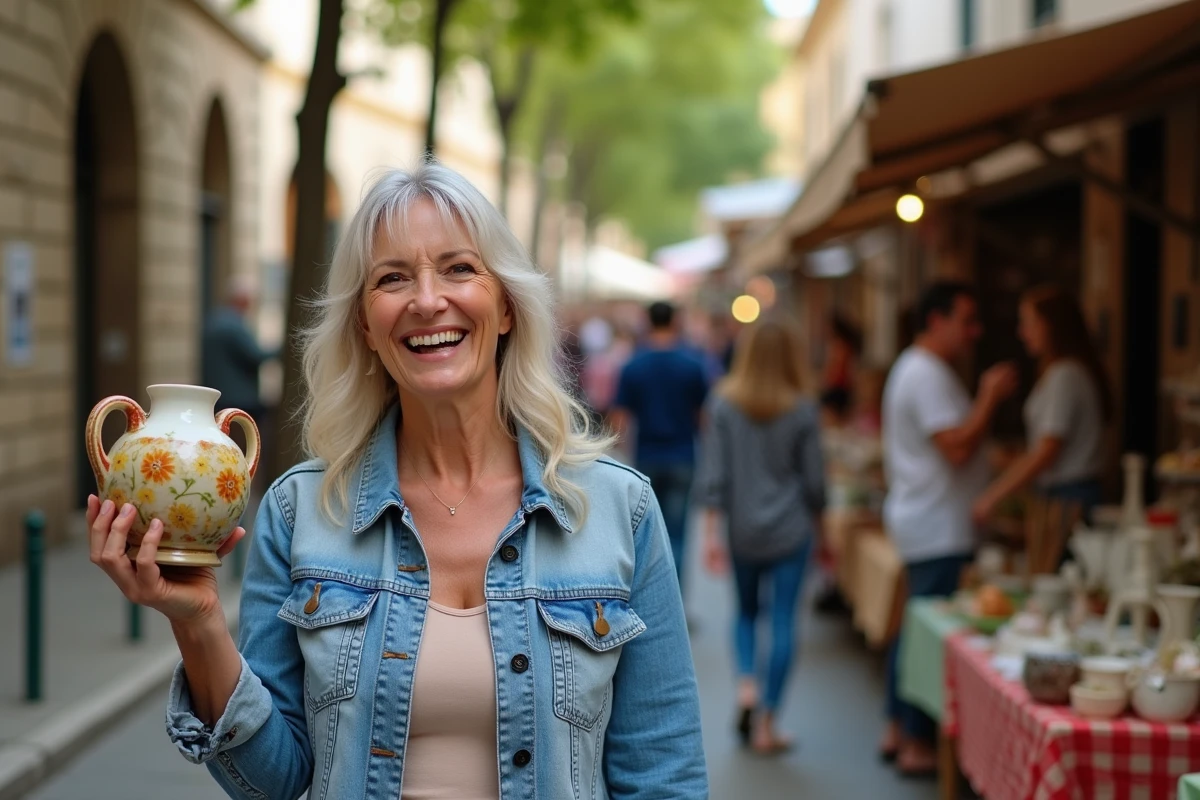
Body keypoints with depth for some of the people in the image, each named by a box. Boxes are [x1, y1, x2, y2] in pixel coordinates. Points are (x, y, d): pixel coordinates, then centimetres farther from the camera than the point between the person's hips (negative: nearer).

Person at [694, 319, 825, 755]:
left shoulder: (723, 404, -5)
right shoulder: (802, 412, -6)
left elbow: (713, 471, -7)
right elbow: (813, 478, 0)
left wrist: (712, 531, -4)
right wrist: (816, 518, 17)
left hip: (742, 528, 2)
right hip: (790, 529, -1)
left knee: (746, 611, 21)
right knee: (783, 619, 3)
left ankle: (746, 686, -2)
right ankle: (766, 723, 3)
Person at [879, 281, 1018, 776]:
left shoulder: (915, 369, 18)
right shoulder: (928, 375, -16)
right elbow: (957, 447, -24)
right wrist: (991, 398, -17)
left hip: (922, 524, 11)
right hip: (939, 530, -11)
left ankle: (898, 731, 23)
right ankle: (918, 745, -2)